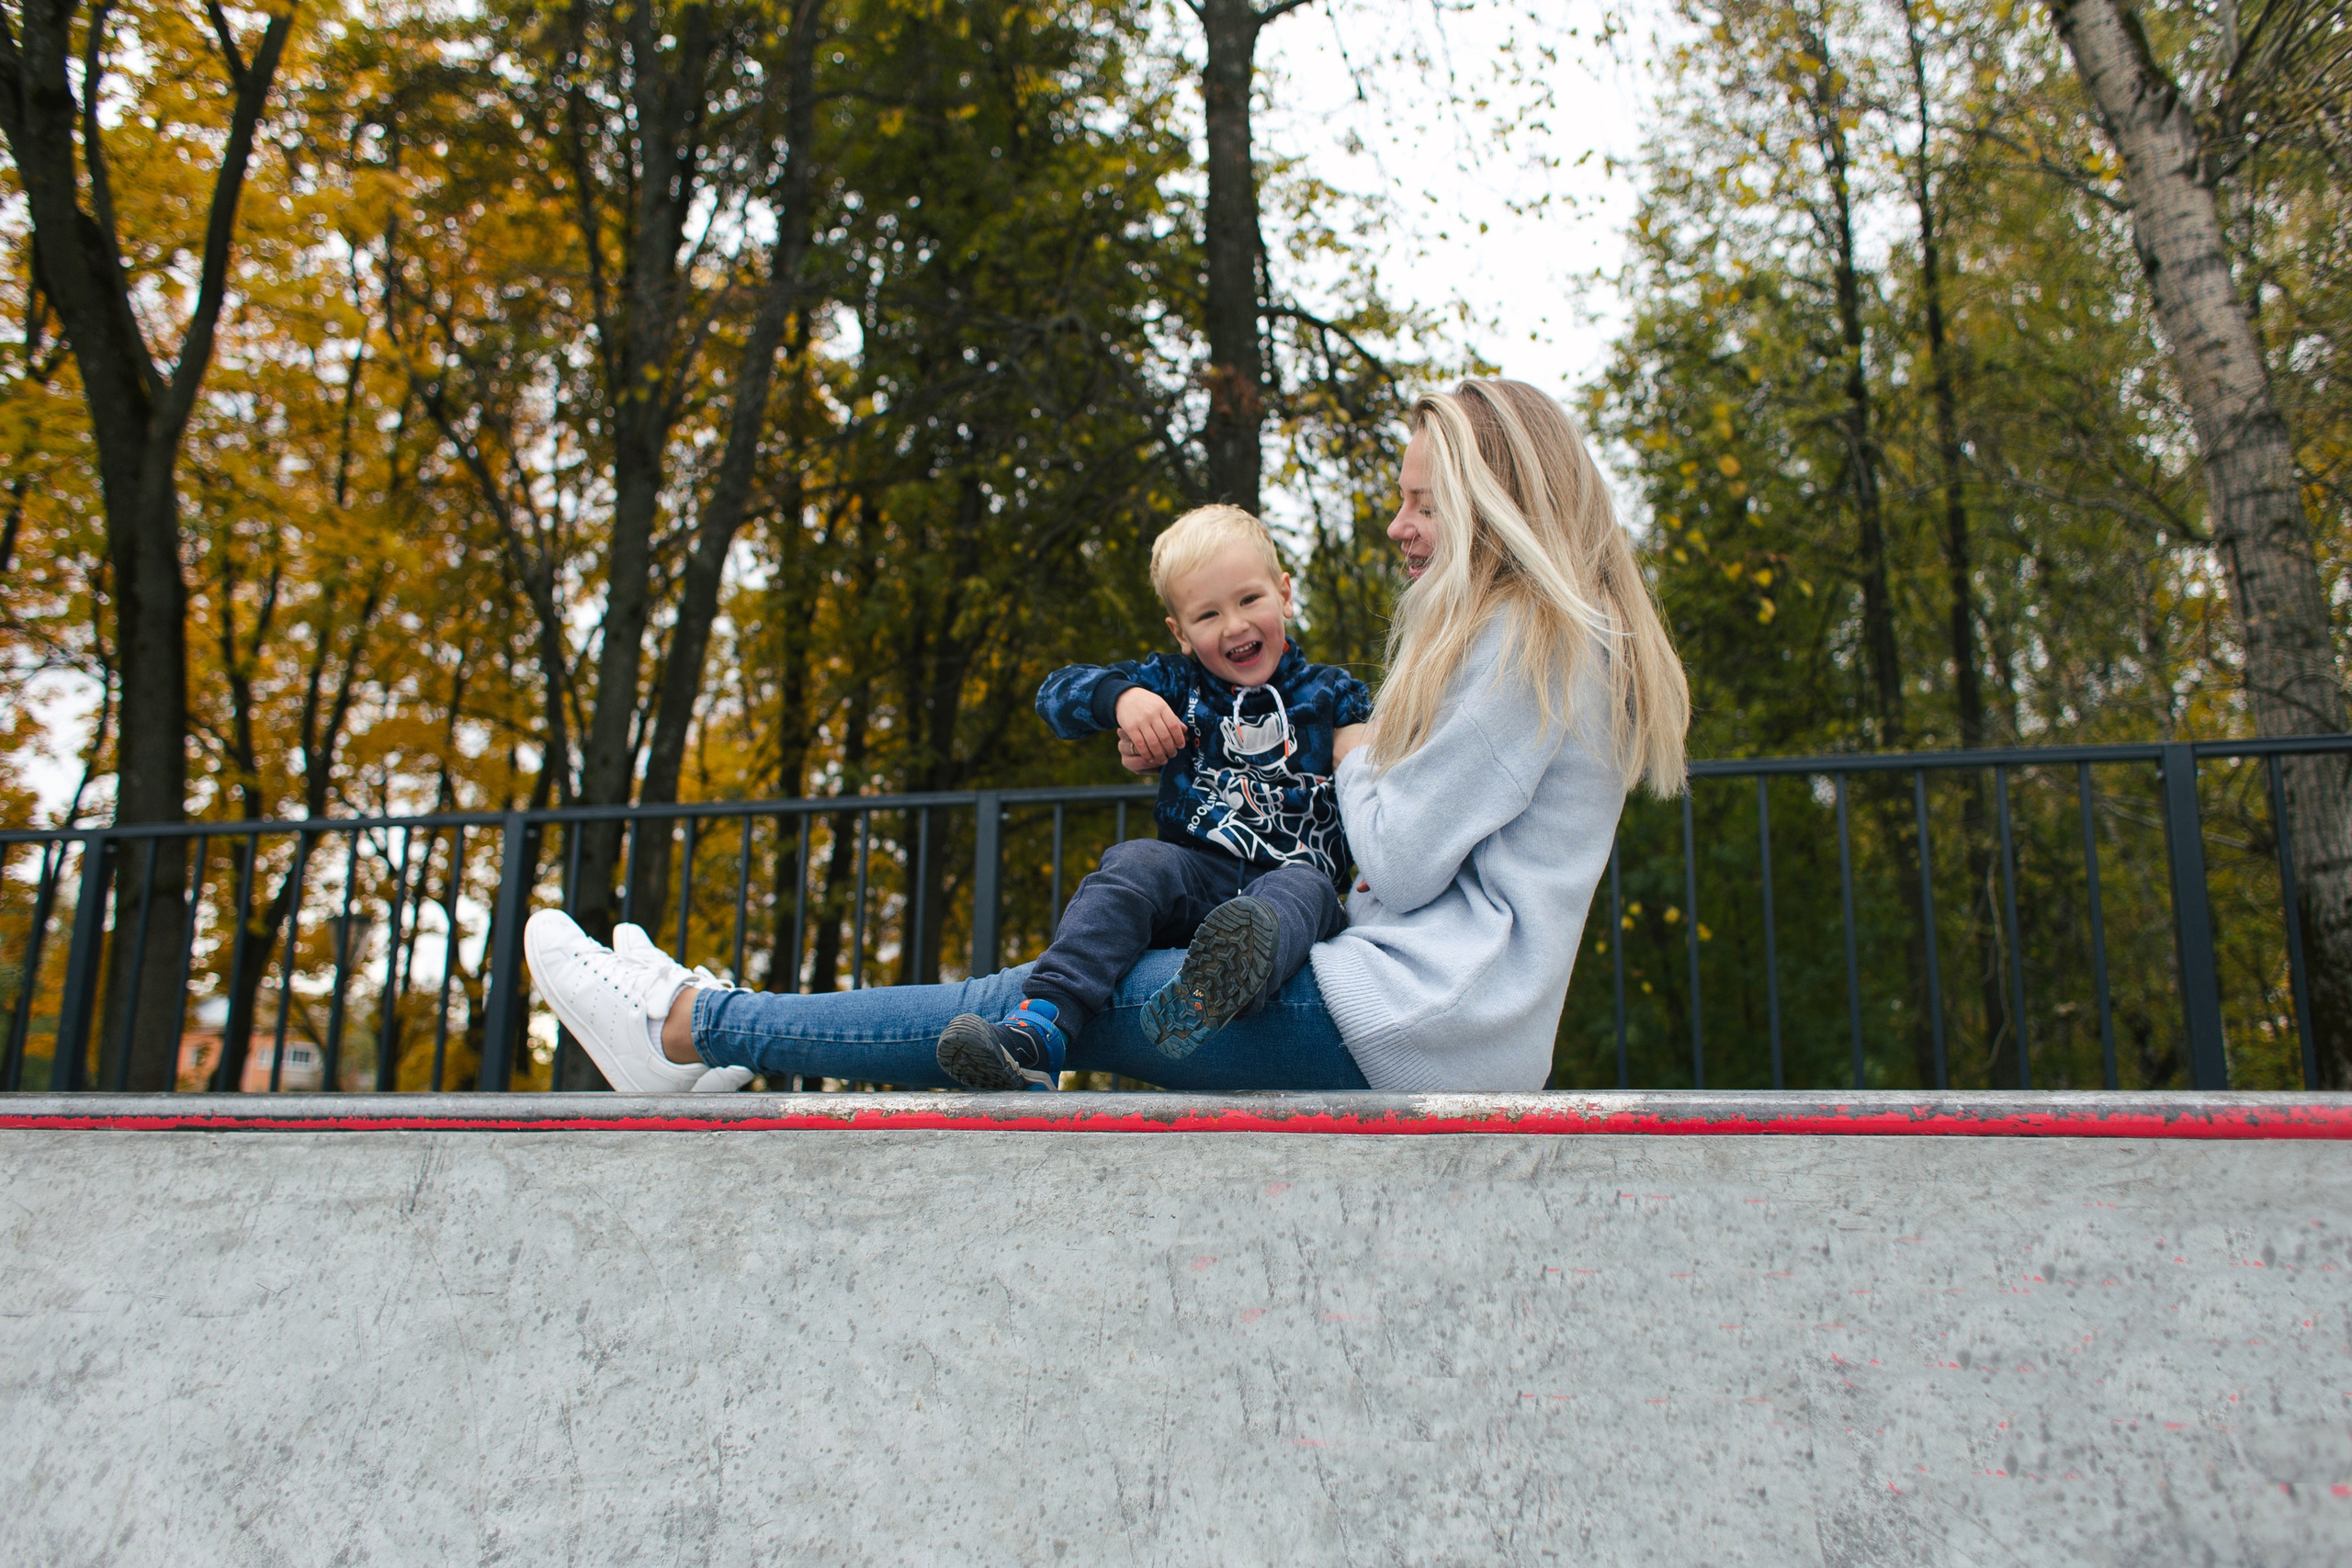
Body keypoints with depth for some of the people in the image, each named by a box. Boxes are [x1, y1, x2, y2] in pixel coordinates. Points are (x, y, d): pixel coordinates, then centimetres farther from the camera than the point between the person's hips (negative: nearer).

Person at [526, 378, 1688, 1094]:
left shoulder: (1527, 635, -10)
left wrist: (1357, 761, 4)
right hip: (1460, 1031, 9)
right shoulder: (1574, 640, 22)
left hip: (1412, 1026, -9)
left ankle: (691, 1025, -1)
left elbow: (1401, 860, -16)